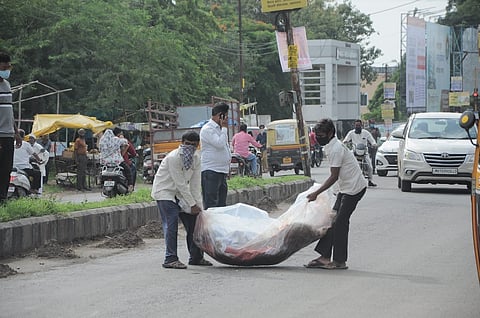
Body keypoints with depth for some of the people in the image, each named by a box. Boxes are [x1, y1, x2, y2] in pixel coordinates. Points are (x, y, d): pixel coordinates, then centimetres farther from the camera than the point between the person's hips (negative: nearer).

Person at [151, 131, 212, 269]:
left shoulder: (196, 158, -2)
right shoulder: (173, 157, -25)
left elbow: (195, 184, -1)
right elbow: (181, 184, -23)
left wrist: (198, 205, -7)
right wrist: (192, 204, -20)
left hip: (180, 194, 8)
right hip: (164, 191, -8)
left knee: (193, 223, 6)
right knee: (171, 224, -18)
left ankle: (196, 257, 17)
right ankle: (170, 259, -17)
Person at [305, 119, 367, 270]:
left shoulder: (336, 149, -21)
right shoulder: (330, 147, 10)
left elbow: (334, 176, -22)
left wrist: (316, 193, -21)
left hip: (354, 188, -10)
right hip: (346, 188, 10)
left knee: (340, 223, -9)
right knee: (333, 220, 7)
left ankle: (340, 261, -3)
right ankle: (325, 256, 9)